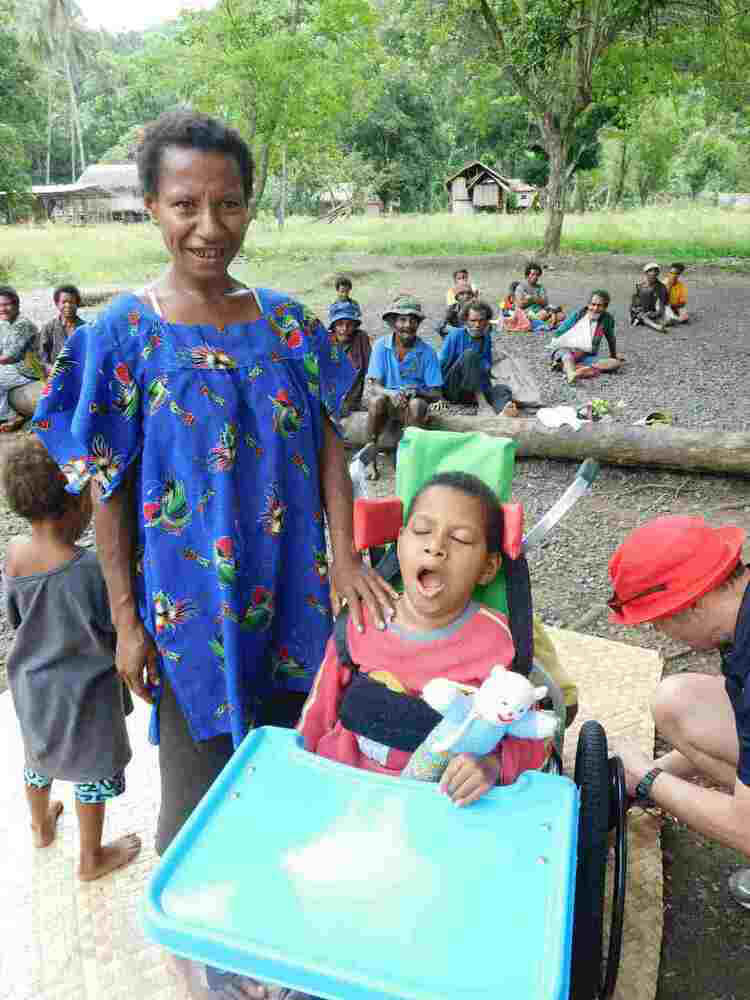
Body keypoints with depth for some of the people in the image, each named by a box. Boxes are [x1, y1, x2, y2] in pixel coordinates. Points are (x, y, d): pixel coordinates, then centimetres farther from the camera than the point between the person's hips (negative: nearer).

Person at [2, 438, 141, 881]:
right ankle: (92, 858, 38)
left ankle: (42, 825, 56)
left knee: (39, 756, 30)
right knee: (93, 772, 18)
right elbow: (118, 632, -21)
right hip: (83, 694, -6)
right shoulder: (92, 569, -33)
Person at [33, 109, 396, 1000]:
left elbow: (327, 444, 1)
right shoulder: (123, 335, -9)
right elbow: (108, 490, -7)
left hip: (290, 592, 4)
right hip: (188, 604, -3)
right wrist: (127, 620, -7)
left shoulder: (287, 322, 0)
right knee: (199, 783, 14)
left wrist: (344, 557, -10)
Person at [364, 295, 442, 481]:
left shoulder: (427, 352, -6)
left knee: (416, 404, -33)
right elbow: (372, 385, -10)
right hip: (389, 402, 0)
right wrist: (391, 394, -32)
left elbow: (436, 394, -6)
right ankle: (370, 458, -22)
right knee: (376, 400, -32)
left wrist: (416, 391, -28)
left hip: (414, 402, 0)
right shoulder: (381, 346, -5)